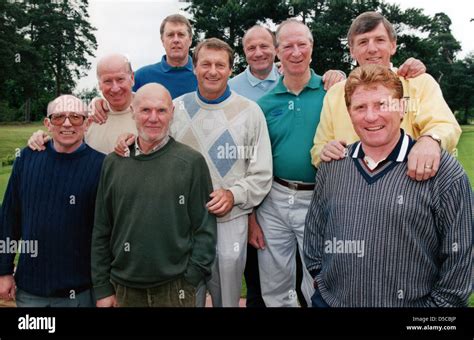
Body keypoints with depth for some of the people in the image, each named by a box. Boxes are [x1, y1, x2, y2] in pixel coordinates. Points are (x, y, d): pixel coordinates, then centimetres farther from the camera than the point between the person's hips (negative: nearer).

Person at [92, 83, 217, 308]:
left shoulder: (192, 162, -8)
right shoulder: (113, 163, 2)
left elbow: (205, 228, -6)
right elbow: (101, 232, 5)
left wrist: (190, 279, -9)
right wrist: (102, 288, 4)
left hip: (174, 289, -3)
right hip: (124, 289, 3)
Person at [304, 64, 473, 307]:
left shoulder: (444, 173, -12)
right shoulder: (331, 166, 0)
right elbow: (314, 230, 9)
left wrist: (438, 303, -8)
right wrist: (319, 277, 5)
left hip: (411, 302, -3)